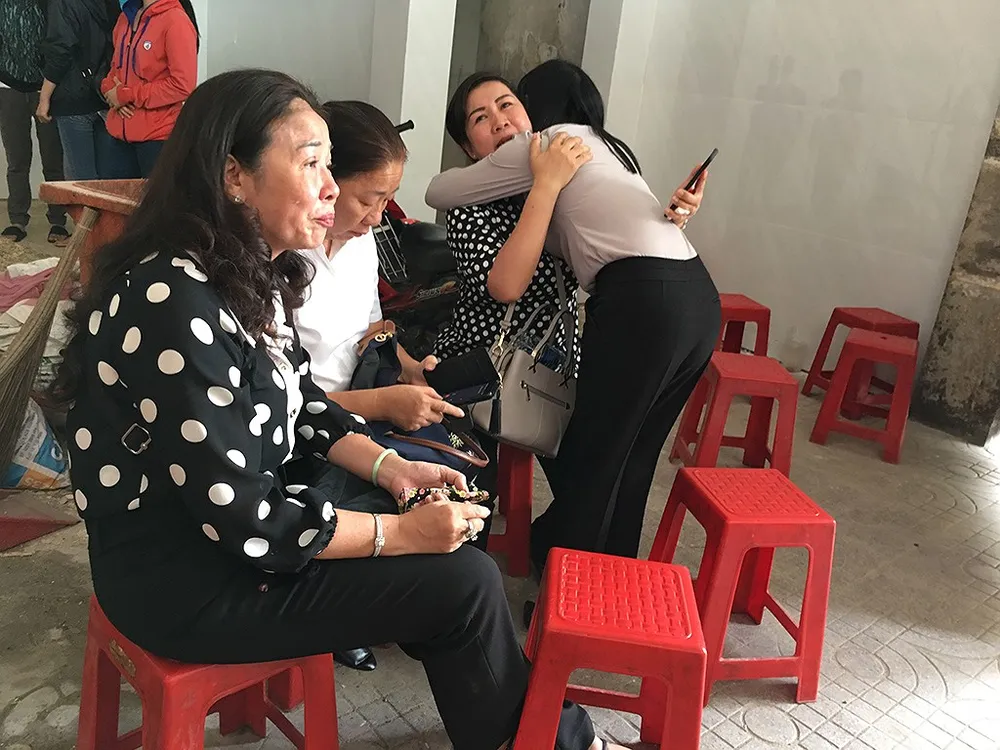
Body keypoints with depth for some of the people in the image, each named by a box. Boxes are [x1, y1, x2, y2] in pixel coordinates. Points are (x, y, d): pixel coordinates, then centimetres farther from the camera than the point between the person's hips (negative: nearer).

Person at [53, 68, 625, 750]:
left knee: (442, 486, 9)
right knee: (465, 583, -11)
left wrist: (392, 470, -3)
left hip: (246, 498, 9)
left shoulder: (252, 272, 1)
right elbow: (245, 523, -27)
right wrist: (403, 532, -19)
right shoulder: (176, 305, -29)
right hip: (182, 579, -9)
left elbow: (303, 405, 10)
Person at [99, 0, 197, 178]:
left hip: (158, 138, -8)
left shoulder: (176, 20, -13)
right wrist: (110, 89, -1)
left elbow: (183, 85, -19)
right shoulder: (126, 16, 11)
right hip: (120, 134, 8)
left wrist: (127, 95, -13)